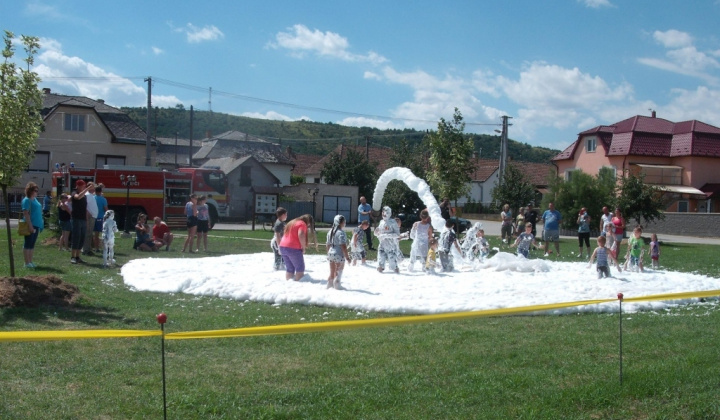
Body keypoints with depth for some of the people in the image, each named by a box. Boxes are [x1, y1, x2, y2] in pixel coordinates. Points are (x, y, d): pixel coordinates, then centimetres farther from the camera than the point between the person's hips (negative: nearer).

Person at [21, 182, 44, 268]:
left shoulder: (35, 199, 15)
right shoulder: (27, 200, -11)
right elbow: (26, 214, -18)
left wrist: (40, 225, 18)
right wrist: (30, 226, -23)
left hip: (36, 225, 9)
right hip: (30, 225, -9)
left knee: (32, 245, 13)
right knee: (27, 244, -3)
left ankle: (30, 261, 19)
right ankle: (27, 263, 1)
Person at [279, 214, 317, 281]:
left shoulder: (292, 222, 23)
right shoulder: (302, 224, -5)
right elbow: (301, 235, -20)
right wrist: (304, 247, -10)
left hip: (283, 247, 8)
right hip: (293, 248, -8)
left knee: (289, 268, 14)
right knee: (300, 268, 0)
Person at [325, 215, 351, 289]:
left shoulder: (330, 232, 7)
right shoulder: (341, 233, -17)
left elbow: (327, 245, 13)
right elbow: (343, 246, -20)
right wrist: (347, 257, -14)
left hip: (331, 254, 7)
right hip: (339, 255, -7)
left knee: (332, 273, 17)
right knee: (338, 273, 5)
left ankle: (329, 286, 23)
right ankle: (336, 287, 8)